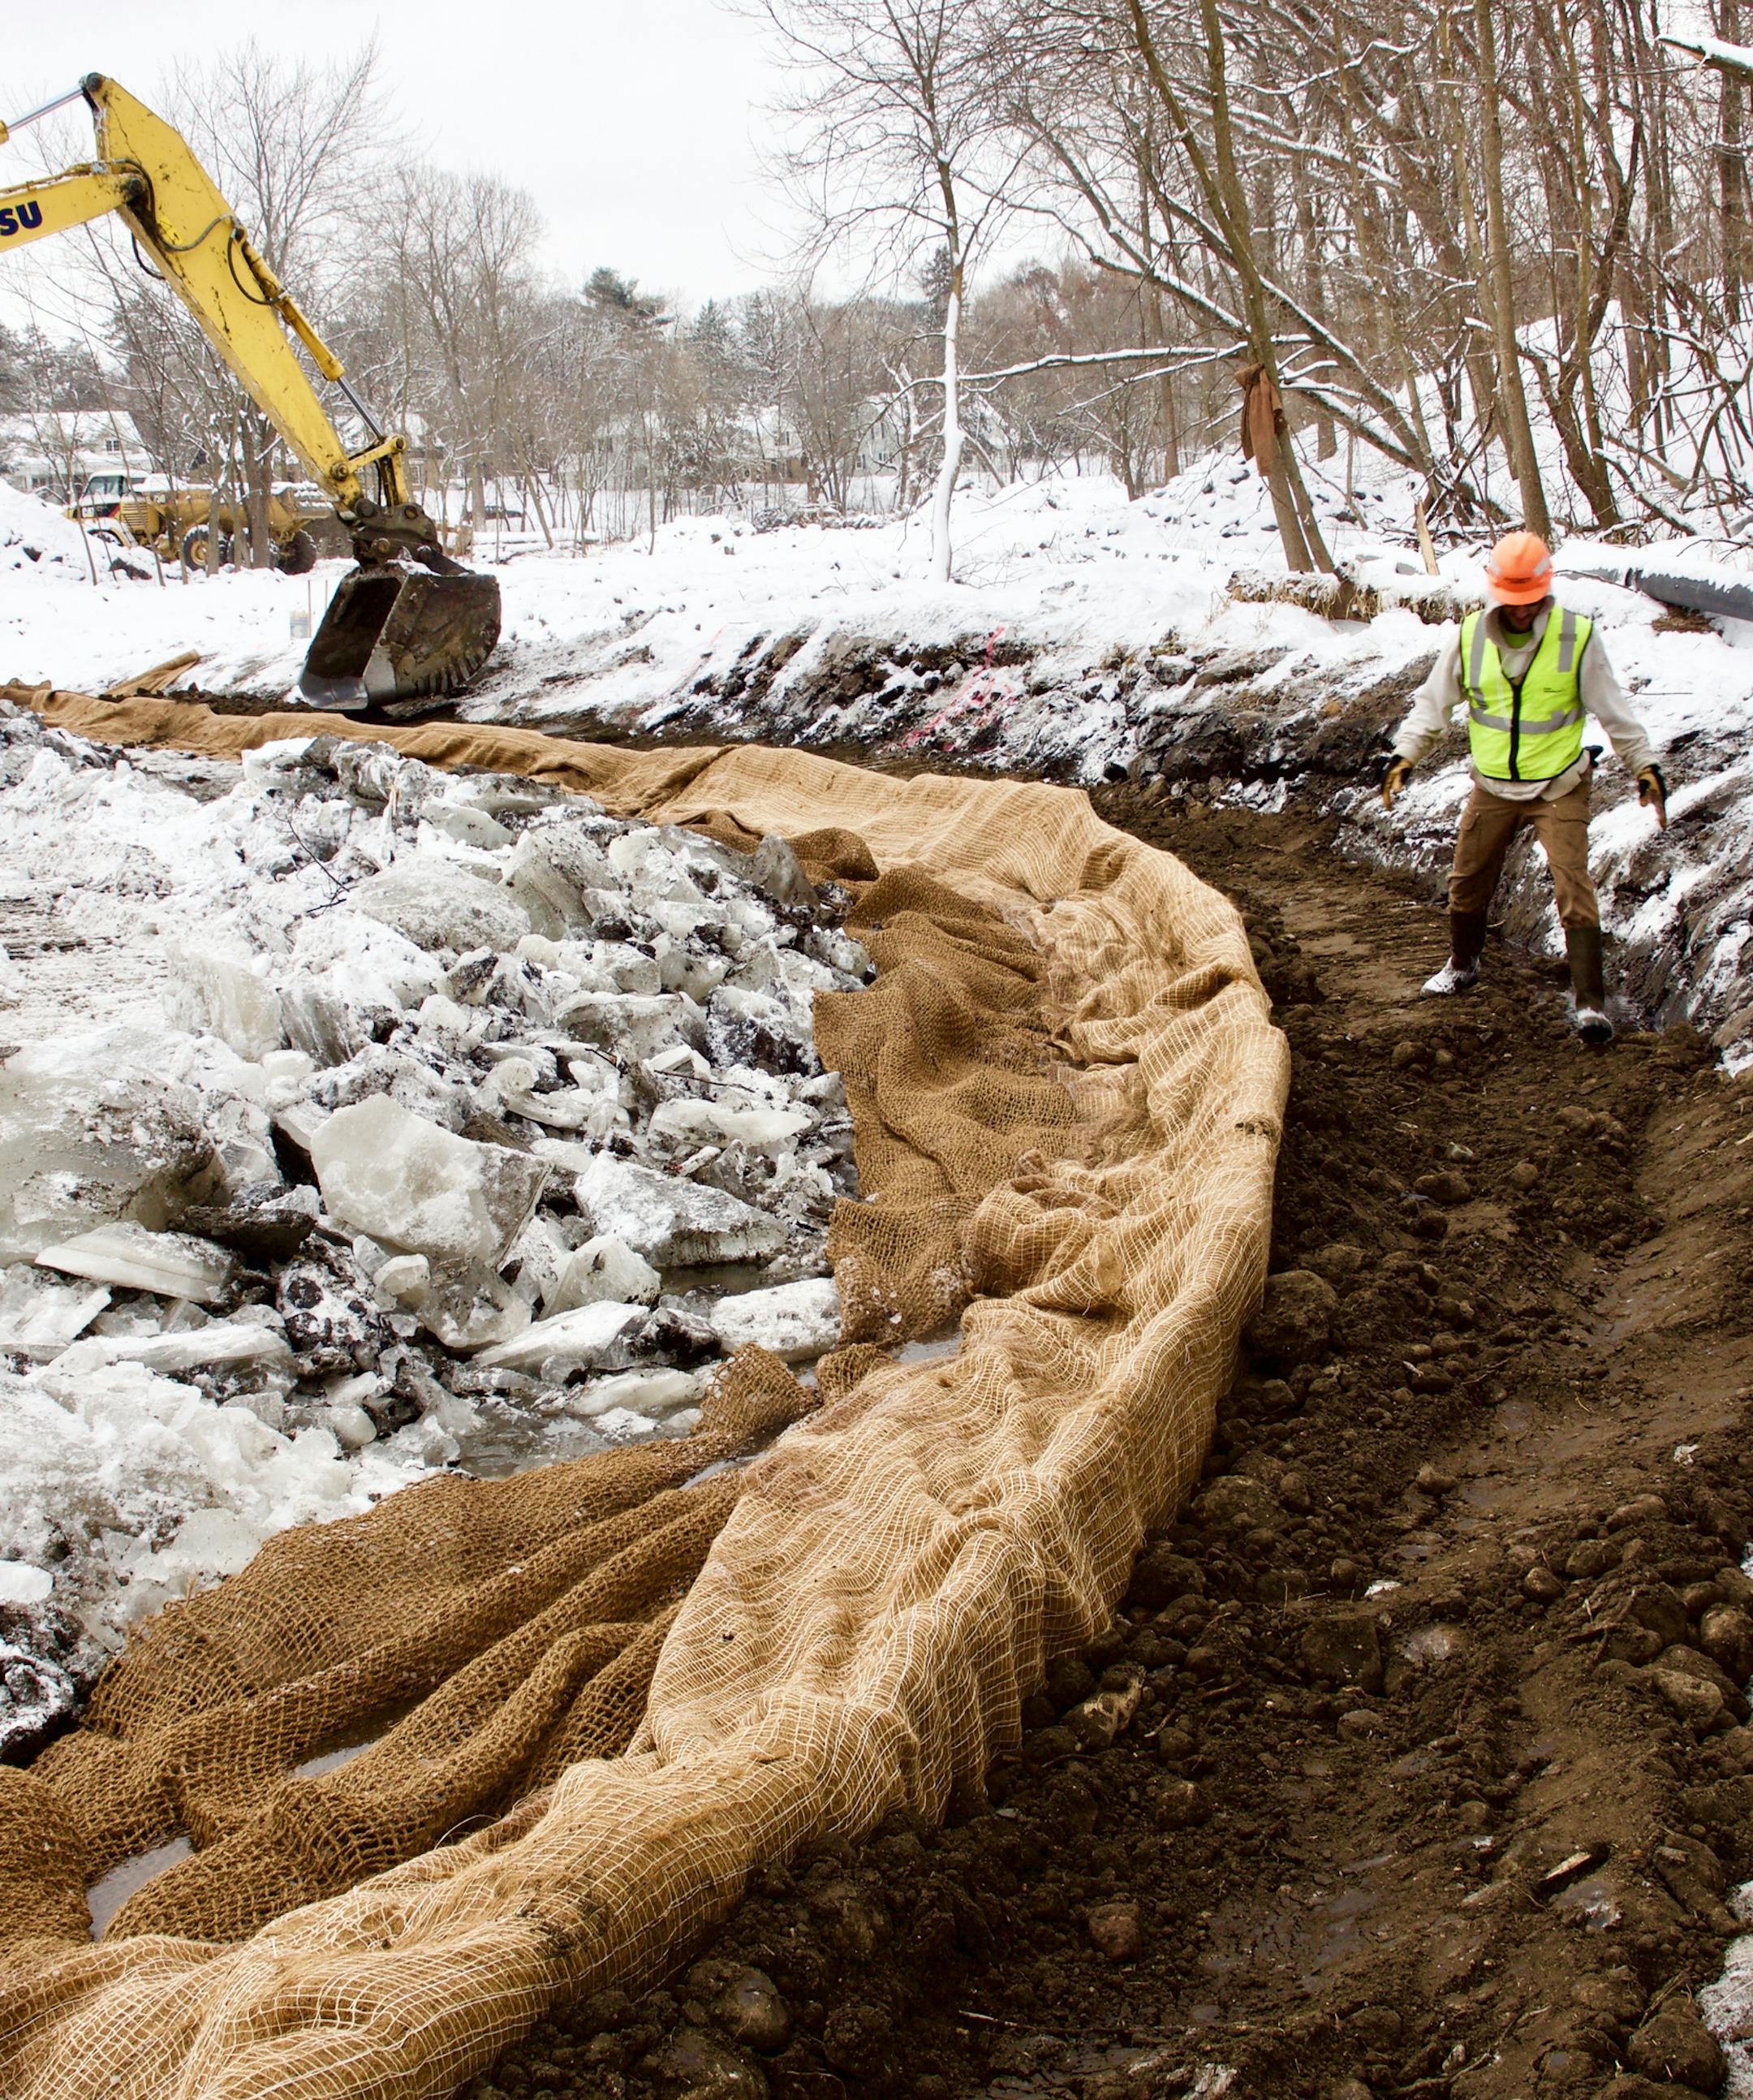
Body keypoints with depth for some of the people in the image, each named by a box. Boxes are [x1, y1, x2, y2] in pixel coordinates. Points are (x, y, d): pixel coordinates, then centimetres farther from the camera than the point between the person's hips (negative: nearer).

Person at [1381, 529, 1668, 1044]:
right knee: (1468, 882, 13)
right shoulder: (1470, 636, -5)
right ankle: (1462, 963, 40)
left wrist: (1644, 766, -5)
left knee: (1573, 887, -13)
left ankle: (1590, 1000, -9)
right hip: (1492, 788, 3)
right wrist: (1404, 755, -7)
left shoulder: (1577, 636, -11)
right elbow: (1433, 701, 3)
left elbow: (1613, 711, -3)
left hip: (1560, 788, -3)